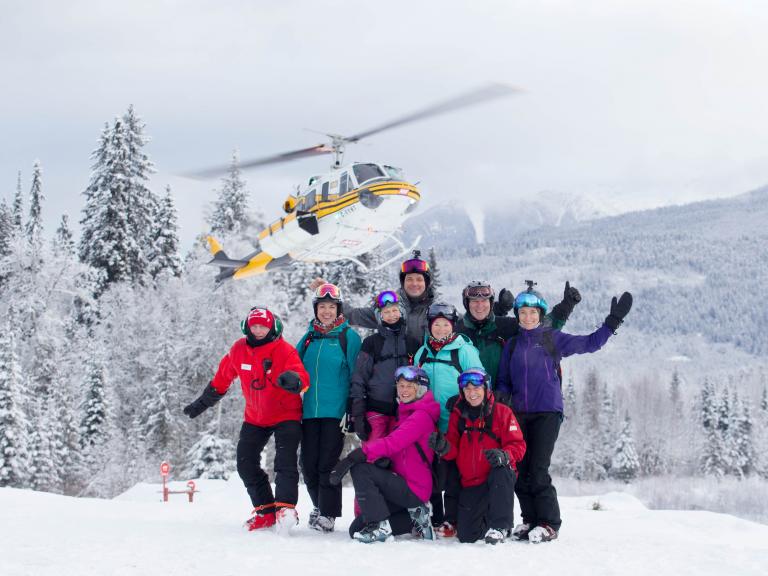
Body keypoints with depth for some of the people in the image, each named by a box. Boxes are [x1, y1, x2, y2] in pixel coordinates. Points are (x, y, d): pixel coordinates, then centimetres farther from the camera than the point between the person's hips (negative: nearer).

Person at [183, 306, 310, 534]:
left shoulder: (284, 350, -18)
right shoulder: (238, 350, -4)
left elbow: (303, 379, -31)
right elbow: (222, 378, 12)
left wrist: (294, 380, -56)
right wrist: (202, 403, 20)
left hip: (286, 415, -5)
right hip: (255, 418, 5)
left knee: (285, 461, -20)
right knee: (246, 464, 2)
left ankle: (286, 507, -22)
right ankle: (265, 511, 8)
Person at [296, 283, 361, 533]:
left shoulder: (348, 336, -1)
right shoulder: (309, 338, 14)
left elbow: (356, 375, -4)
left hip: (335, 410, -5)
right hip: (309, 410, 5)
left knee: (328, 463, -6)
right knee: (308, 464, 6)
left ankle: (328, 514, 3)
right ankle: (319, 505, 26)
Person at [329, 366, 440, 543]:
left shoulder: (422, 415, -12)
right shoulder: (403, 414, 19)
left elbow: (392, 443, -25)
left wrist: (354, 457, -32)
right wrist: (384, 461, -15)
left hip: (413, 489, -10)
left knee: (360, 468, -23)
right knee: (356, 529, 5)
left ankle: (379, 526, -20)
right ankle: (416, 520, 9)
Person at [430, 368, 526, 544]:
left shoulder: (502, 412, -3)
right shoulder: (457, 415, 6)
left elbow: (518, 445, -8)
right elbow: (453, 452, 4)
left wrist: (504, 455, -30)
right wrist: (444, 447, -19)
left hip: (500, 477, -3)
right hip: (471, 483, 3)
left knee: (501, 473, -40)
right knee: (466, 536, -3)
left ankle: (499, 525, -24)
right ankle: (486, 522, 34)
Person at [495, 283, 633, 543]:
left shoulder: (553, 339, 5)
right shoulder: (512, 345, 13)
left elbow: (589, 343, 6)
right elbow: (504, 382, 17)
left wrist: (612, 322, -1)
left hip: (547, 412, -4)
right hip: (519, 414, 4)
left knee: (538, 470, -11)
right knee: (519, 471, 0)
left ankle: (548, 524, -3)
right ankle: (530, 519, 13)